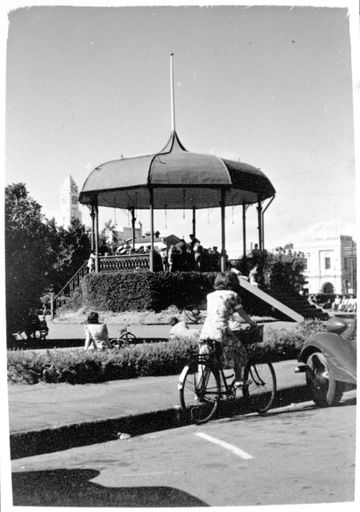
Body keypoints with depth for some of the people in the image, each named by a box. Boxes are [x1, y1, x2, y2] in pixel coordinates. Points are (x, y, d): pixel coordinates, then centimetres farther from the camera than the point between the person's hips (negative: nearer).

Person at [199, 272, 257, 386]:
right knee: (239, 350, 19)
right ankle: (238, 379, 21)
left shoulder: (210, 295, 20)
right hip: (221, 331, -4)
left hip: (205, 330, 4)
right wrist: (252, 323, 32)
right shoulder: (232, 295, 7)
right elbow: (242, 313, 15)